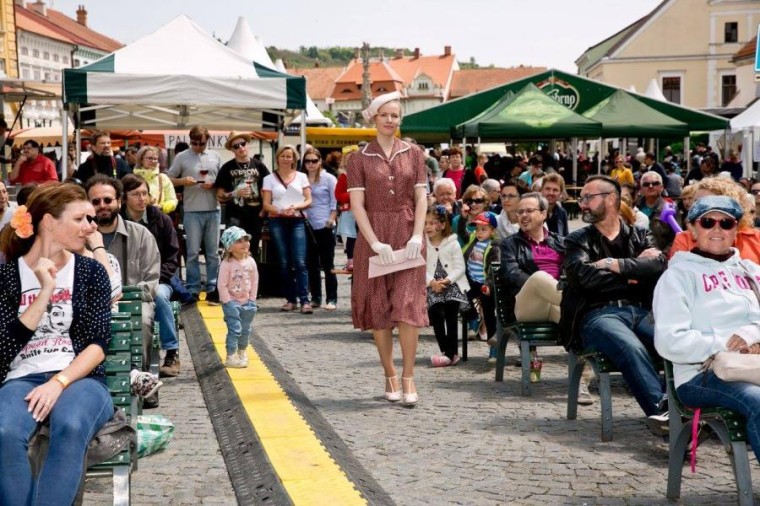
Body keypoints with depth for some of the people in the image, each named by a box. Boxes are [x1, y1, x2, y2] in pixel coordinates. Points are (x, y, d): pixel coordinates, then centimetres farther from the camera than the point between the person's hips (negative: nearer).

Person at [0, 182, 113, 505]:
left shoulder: (90, 271, 9)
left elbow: (99, 343, 1)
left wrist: (59, 382, -15)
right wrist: (45, 292, -9)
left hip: (79, 378, 0)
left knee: (70, 428, -36)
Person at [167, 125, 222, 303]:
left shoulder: (215, 157, 9)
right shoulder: (182, 157, 2)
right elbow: (168, 179, 3)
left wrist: (213, 185, -8)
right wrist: (183, 181, -15)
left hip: (213, 210, 2)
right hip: (192, 211, -2)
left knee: (212, 252, 6)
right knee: (193, 252, 1)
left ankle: (212, 289, 11)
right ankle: (193, 290, 6)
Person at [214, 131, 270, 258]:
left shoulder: (259, 166, 7)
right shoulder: (227, 168, 2)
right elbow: (220, 196, 0)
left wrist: (264, 211, -1)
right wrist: (236, 193, -16)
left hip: (256, 217, 3)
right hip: (236, 218, -3)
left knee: (253, 253, 10)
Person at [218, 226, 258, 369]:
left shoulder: (250, 261, -2)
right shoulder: (227, 264, -18)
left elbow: (254, 281, 5)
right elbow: (222, 285, -16)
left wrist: (252, 299, 2)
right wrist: (228, 301, -17)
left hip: (247, 302, 6)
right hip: (231, 302, -6)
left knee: (246, 329, 16)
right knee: (235, 329, -9)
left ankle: (242, 352, 35)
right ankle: (230, 358, -3)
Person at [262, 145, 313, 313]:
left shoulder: (301, 177, 11)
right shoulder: (269, 179, 9)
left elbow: (308, 201, 6)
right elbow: (266, 204, 3)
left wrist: (295, 207, -13)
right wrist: (280, 211, -15)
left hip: (297, 221, -1)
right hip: (277, 222, 1)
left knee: (300, 262, -11)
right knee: (284, 263, 1)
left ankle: (304, 300, -14)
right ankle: (290, 299, 9)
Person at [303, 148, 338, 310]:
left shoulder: (329, 178, -1)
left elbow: (335, 202, -3)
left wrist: (332, 219, -12)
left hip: (325, 227, -4)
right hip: (308, 227, 4)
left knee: (327, 264, 0)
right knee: (311, 265, 9)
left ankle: (332, 299, 3)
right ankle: (315, 298, 18)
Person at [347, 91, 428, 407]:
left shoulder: (413, 154, 7)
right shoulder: (360, 158, 2)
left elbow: (421, 198, 3)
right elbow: (357, 204, -4)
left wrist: (417, 235, -10)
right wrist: (375, 242, -14)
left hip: (408, 236, 0)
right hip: (373, 236, 0)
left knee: (408, 305, -8)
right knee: (378, 307, 3)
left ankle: (408, 378, -3)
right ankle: (390, 377, 12)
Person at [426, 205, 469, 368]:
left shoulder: (453, 244, 0)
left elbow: (459, 268, -4)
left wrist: (447, 280, -17)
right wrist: (431, 282, -16)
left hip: (452, 285, -2)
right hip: (433, 287, 2)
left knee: (451, 317, -11)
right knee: (435, 315, -12)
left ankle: (450, 353, -9)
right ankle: (447, 351, -4)